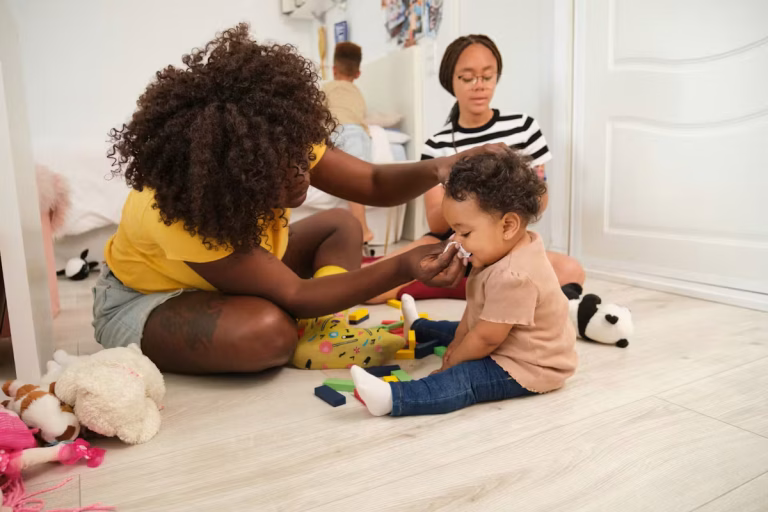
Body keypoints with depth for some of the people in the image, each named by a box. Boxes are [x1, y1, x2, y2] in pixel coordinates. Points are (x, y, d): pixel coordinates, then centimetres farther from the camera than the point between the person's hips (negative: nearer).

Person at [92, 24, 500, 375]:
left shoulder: (279, 146, -23)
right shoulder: (183, 216, -39)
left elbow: (373, 183, -17)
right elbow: (294, 296, -35)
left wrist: (437, 169, -38)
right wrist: (403, 269, -45)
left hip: (218, 284, 7)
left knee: (341, 226, -3)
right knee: (268, 331, -38)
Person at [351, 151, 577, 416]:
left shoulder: (512, 277, -37)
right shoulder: (507, 250, -3)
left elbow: (485, 339, -29)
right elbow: (476, 306, 7)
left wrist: (452, 361, -13)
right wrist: (458, 341, 6)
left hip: (529, 367, -11)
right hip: (514, 344, 11)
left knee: (462, 380, -31)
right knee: (456, 331, 31)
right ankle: (418, 328, 57)